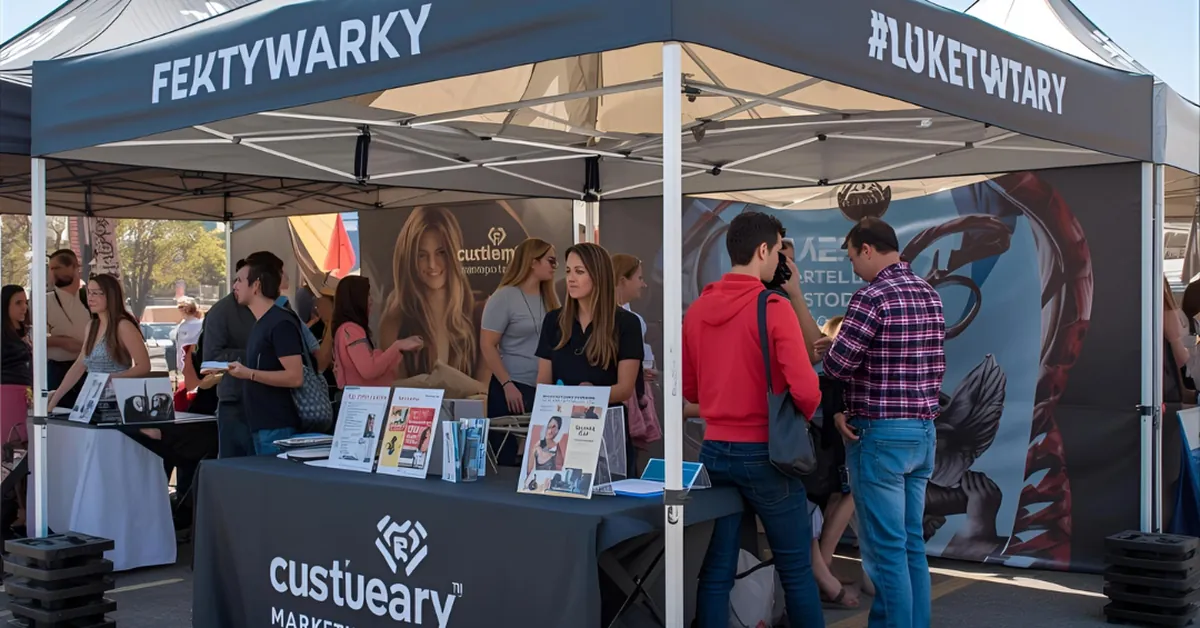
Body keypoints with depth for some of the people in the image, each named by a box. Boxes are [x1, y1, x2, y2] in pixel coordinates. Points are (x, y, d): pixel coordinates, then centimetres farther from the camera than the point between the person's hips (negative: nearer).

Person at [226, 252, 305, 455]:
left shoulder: (281, 323, -14)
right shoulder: (261, 323, 15)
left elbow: (295, 377, -21)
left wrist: (249, 374, -22)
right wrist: (223, 372, 17)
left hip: (277, 427, -9)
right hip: (261, 425, 9)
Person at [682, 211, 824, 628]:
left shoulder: (697, 309, 4)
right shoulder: (774, 307, -14)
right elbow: (805, 390, -19)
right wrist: (803, 415, 2)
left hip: (714, 451, 5)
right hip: (764, 453, -5)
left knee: (715, 571, 9)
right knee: (796, 571, 8)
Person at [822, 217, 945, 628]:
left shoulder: (873, 297, -16)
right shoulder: (931, 296, 10)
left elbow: (837, 367, -15)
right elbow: (936, 368, 14)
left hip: (880, 436, -8)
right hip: (923, 432, 8)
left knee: (885, 549, -2)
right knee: (913, 544, 14)